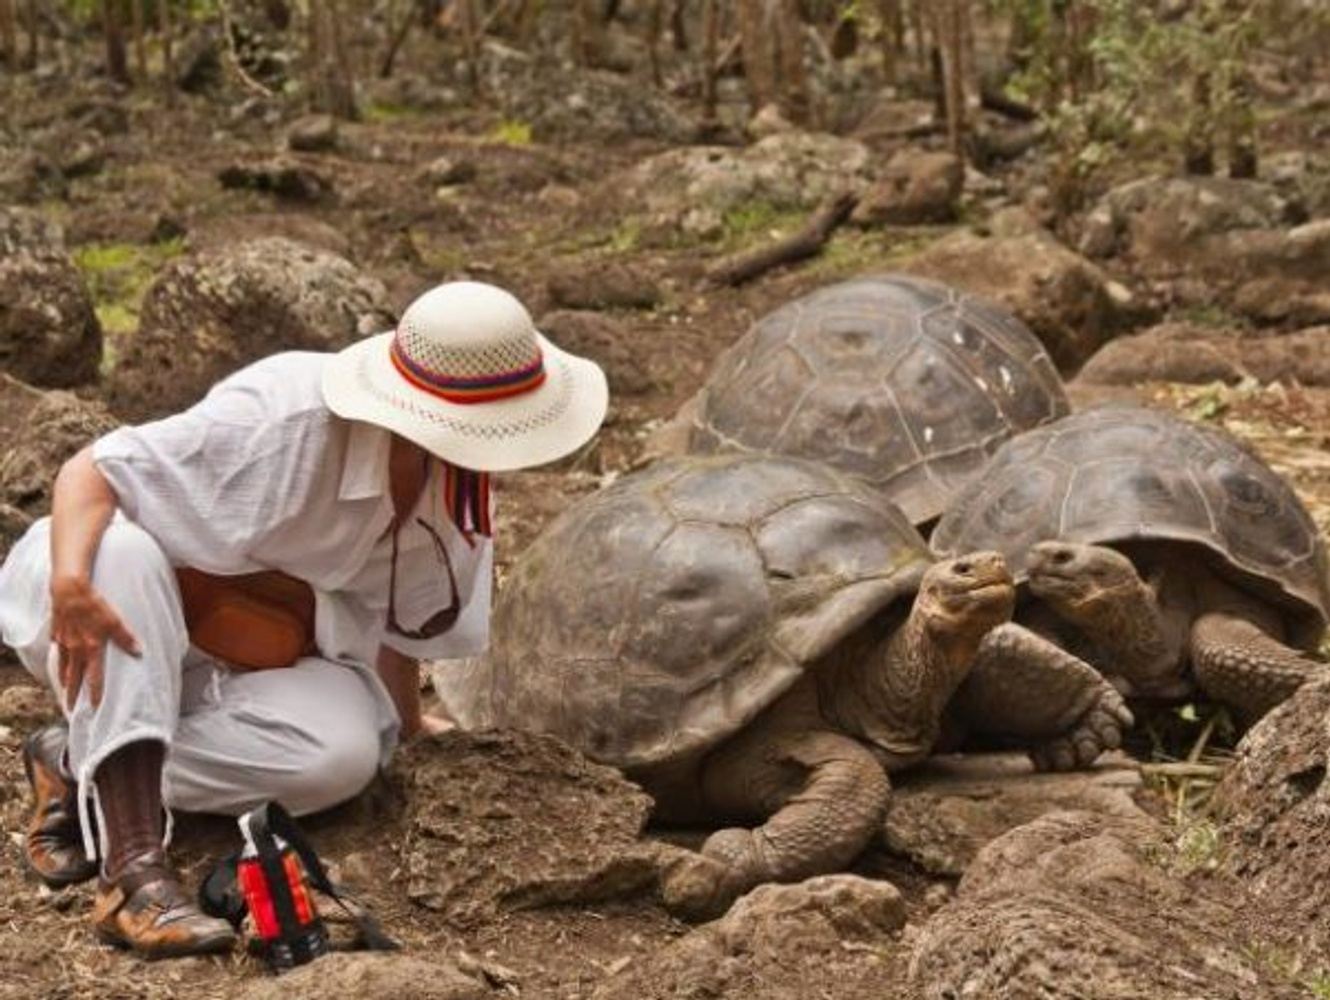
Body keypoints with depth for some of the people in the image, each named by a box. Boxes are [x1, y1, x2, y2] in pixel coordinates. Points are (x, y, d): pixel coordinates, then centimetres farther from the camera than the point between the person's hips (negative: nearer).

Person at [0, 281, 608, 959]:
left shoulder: (457, 481, -8)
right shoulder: (283, 419, -29)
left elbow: (401, 614, 9)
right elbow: (91, 470, -27)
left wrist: (405, 724, 15)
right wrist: (70, 581, -44)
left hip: (264, 662, 5)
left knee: (344, 755, -28)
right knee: (124, 550, -40)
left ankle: (79, 764, -12)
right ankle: (131, 869, -43)